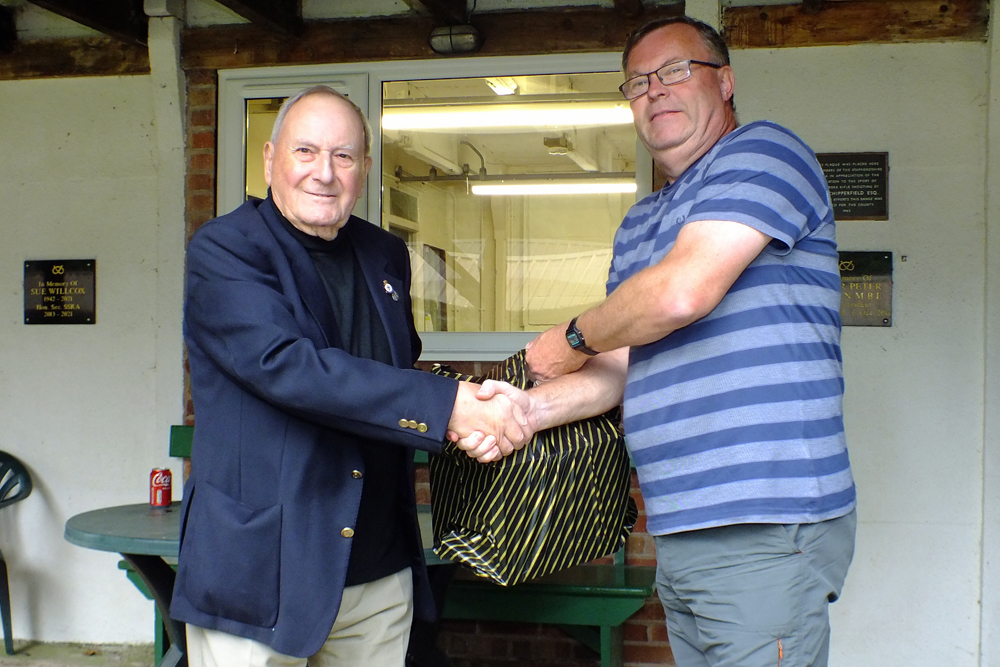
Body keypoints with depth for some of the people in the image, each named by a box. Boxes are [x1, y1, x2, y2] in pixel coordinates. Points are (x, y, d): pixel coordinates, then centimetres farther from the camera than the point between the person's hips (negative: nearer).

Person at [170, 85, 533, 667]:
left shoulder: (386, 257, 11)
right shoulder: (223, 250, -8)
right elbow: (287, 367, -23)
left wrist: (475, 417, 3)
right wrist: (446, 406, -24)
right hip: (258, 573, -5)